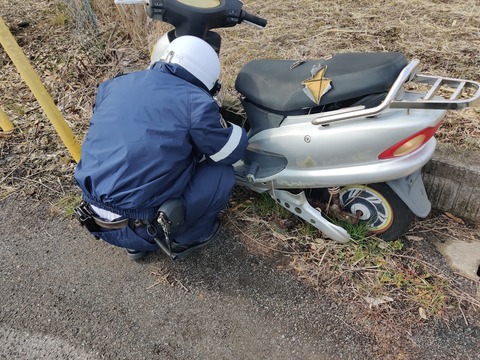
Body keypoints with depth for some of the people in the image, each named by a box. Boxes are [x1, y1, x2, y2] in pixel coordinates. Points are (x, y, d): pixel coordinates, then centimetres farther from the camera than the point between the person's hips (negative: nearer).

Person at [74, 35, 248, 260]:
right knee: (222, 172, 4)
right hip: (144, 227, -6)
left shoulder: (114, 85, 7)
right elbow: (233, 151, 1)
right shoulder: (195, 101, -12)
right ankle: (185, 239, 20)